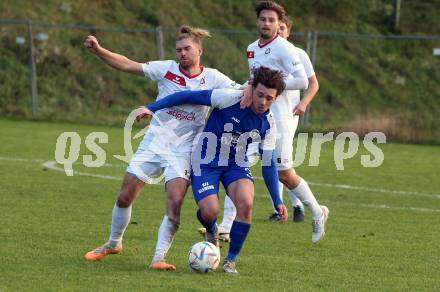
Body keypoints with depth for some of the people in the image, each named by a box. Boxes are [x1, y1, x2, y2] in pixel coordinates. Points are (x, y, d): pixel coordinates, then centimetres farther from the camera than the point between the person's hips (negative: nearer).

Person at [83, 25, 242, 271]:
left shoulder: (212, 78, -2)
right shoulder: (167, 69, -1)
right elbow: (127, 65, -3)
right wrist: (98, 50, -12)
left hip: (182, 151, -2)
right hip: (153, 143, 2)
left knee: (175, 203, -18)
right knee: (125, 197, 4)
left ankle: (159, 258, -9)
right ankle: (113, 244, 28)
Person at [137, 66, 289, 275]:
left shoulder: (268, 124, -8)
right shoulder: (229, 98, -21)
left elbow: (268, 163, 1)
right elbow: (188, 97, -16)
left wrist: (277, 202, -3)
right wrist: (152, 108, -19)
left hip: (237, 164, 3)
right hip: (206, 162, -3)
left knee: (245, 203, -26)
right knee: (210, 212, -23)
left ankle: (231, 260, -6)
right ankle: (212, 232, 20)